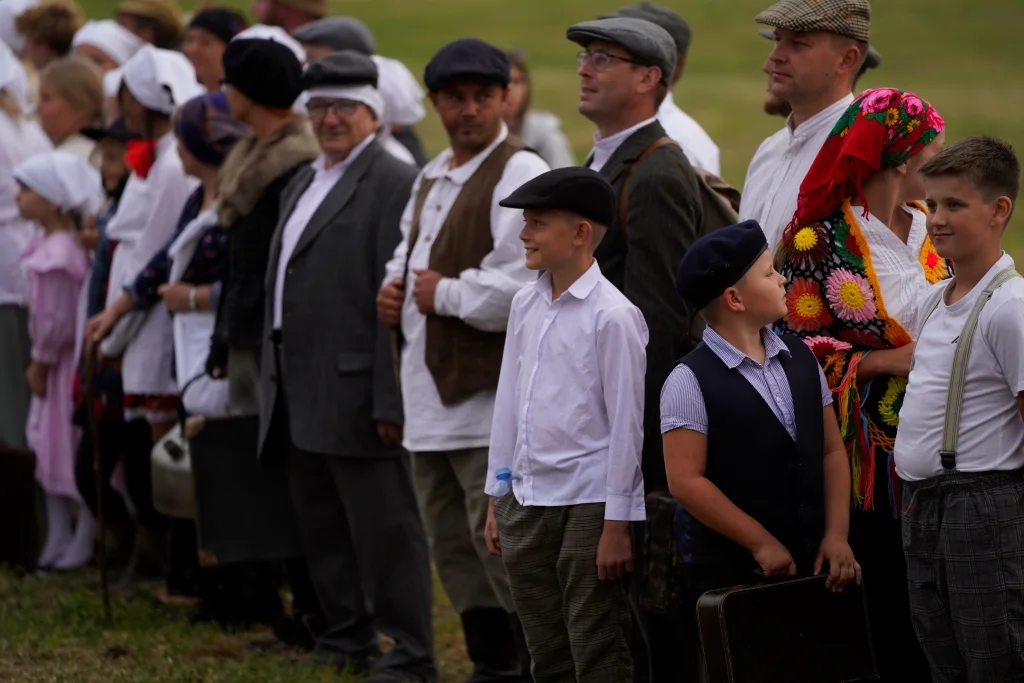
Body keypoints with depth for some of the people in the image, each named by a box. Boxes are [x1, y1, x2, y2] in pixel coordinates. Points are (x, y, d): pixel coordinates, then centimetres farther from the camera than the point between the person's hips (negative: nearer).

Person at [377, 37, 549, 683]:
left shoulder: (520, 173, -13)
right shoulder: (432, 178, 18)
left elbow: (525, 286, -25)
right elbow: (411, 253, 32)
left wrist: (447, 295, -13)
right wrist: (394, 287, 10)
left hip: (490, 394, -10)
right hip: (432, 397, 10)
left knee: (500, 545, -12)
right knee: (453, 546, 15)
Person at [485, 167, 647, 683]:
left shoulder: (612, 316, -12)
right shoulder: (525, 306, 9)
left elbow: (625, 422, -11)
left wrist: (616, 524, -12)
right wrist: (496, 497, 16)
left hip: (588, 504, -7)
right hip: (527, 500, 7)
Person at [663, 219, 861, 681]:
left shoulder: (800, 360, 7)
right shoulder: (691, 381, -11)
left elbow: (832, 451, 11)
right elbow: (686, 481, -15)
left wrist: (836, 535, 0)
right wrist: (762, 544, -13)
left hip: (807, 564, 5)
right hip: (727, 570, -5)